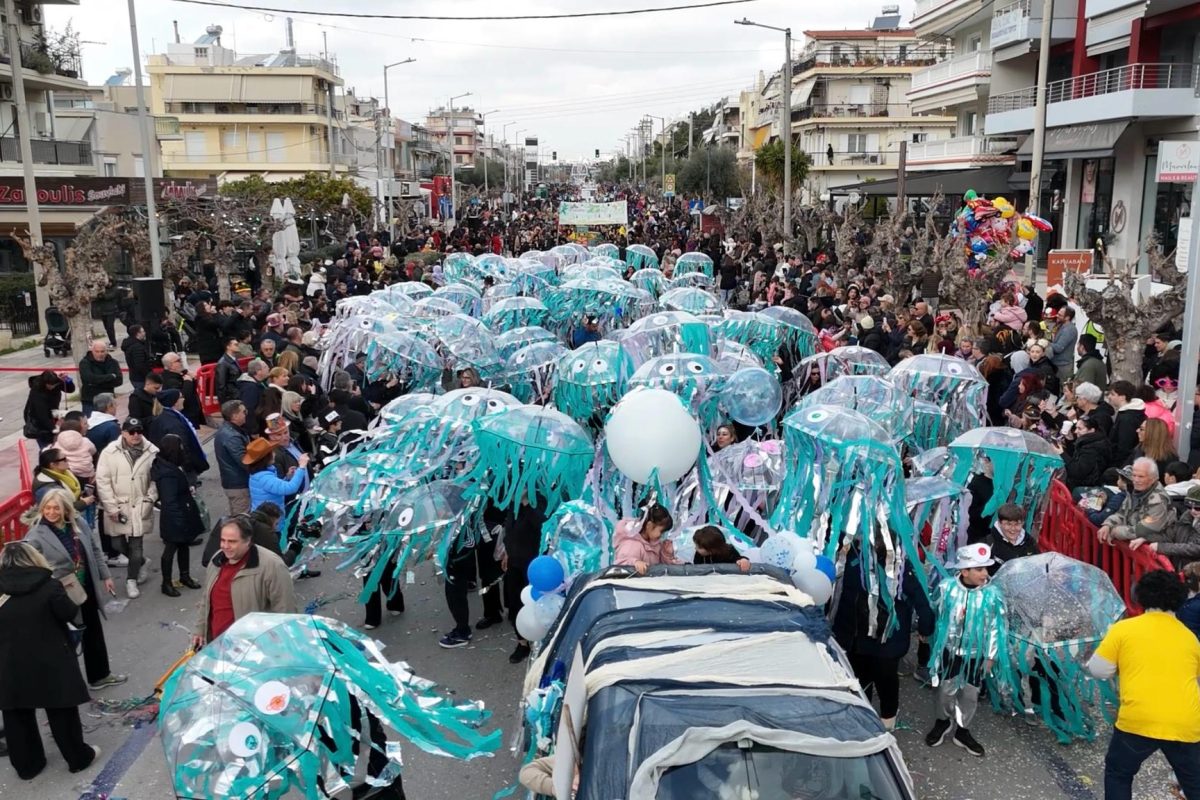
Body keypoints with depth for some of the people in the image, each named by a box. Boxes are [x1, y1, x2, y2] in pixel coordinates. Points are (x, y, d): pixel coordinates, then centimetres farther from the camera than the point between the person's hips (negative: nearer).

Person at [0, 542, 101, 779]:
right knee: (62, 713, 11)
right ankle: (79, 758, 25)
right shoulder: (48, 586, -15)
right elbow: (70, 613, -7)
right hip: (50, 663, -3)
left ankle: (26, 765, 30)